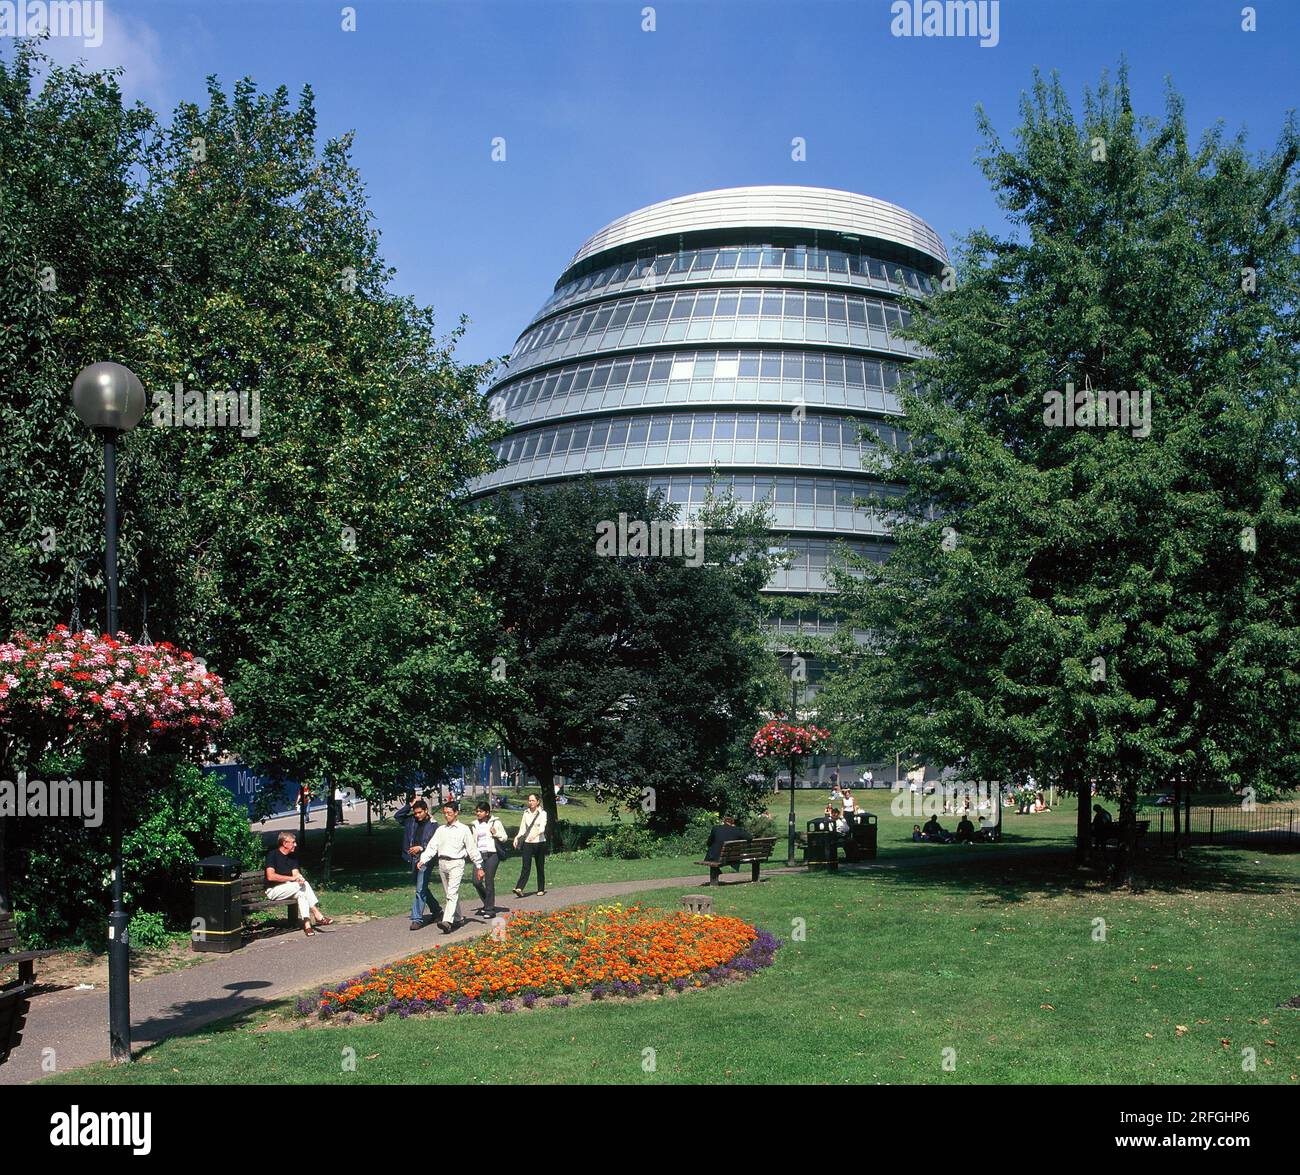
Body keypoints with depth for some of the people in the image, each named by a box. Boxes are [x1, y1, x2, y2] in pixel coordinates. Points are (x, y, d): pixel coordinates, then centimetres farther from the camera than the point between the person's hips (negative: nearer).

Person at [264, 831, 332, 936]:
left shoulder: (292, 856, 12)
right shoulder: (272, 855, -9)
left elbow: (296, 873, 2)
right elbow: (270, 876, -20)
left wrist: (299, 877, -24)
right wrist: (291, 878, -22)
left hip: (287, 889, 6)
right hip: (273, 890, -6)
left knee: (301, 893, -26)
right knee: (302, 885, -26)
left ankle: (307, 923, -36)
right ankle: (317, 915, -24)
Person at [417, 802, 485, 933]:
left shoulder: (463, 830, 1)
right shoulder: (441, 830, 14)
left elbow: (472, 849, 2)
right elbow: (432, 846, 8)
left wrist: (479, 867, 3)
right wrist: (423, 859, -7)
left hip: (456, 863, -6)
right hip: (442, 862, 6)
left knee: (452, 893, -17)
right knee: (447, 894, 11)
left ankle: (447, 922, -28)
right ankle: (458, 919, 25)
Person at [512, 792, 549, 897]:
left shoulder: (542, 813, -4)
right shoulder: (526, 813, 8)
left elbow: (542, 828, -18)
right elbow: (522, 829, 11)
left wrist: (535, 834, -37)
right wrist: (517, 837, -7)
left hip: (539, 842, -2)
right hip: (527, 843, 2)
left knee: (540, 867, 7)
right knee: (526, 866, -9)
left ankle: (541, 889, 19)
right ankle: (519, 888, -19)